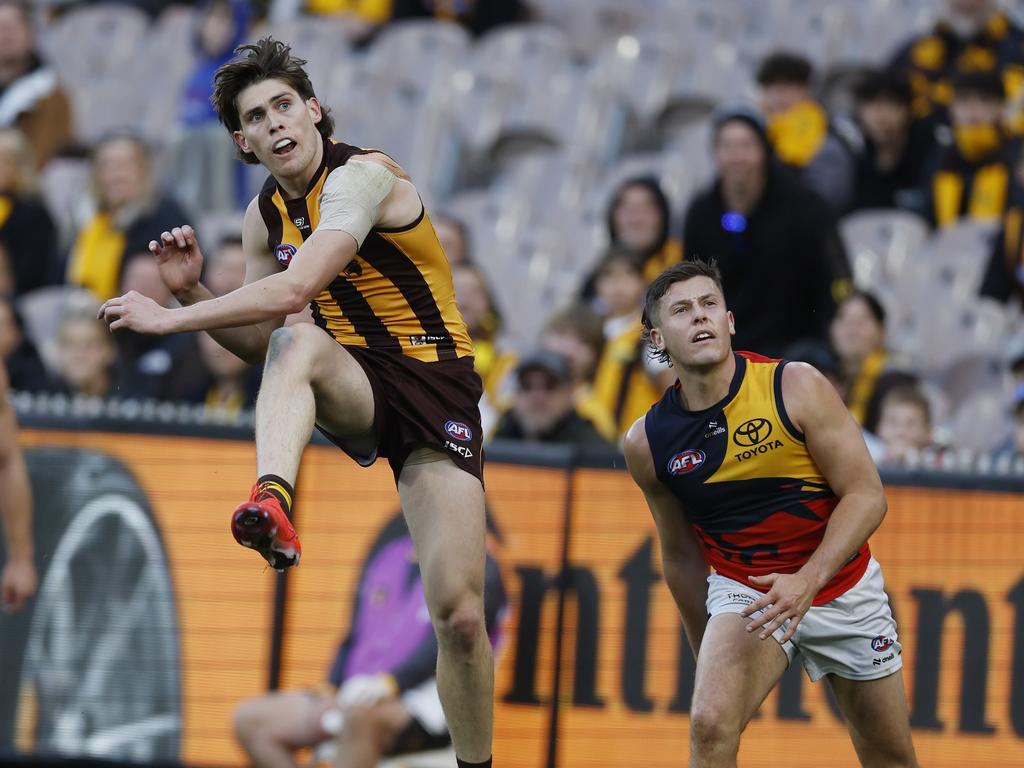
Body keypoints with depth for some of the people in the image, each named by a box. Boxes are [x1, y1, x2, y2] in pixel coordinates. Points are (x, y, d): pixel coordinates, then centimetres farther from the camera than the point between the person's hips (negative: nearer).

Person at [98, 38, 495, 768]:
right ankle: (272, 504, -57)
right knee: (297, 341, -34)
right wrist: (192, 290, -2)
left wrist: (168, 319, -24)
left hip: (436, 386, -4)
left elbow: (294, 289, -28)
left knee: (459, 612, -13)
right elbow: (263, 342, 15)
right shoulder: (266, 215, 8)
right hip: (355, 390, 4)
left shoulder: (362, 176, -15)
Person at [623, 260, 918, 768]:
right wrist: (707, 658, 12)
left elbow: (867, 496, -16)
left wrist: (807, 581, -30)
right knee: (710, 725, -28)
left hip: (841, 586, 0)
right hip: (742, 589, 0)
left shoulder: (796, 388, -16)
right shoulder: (648, 442, -9)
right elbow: (680, 556, 5)